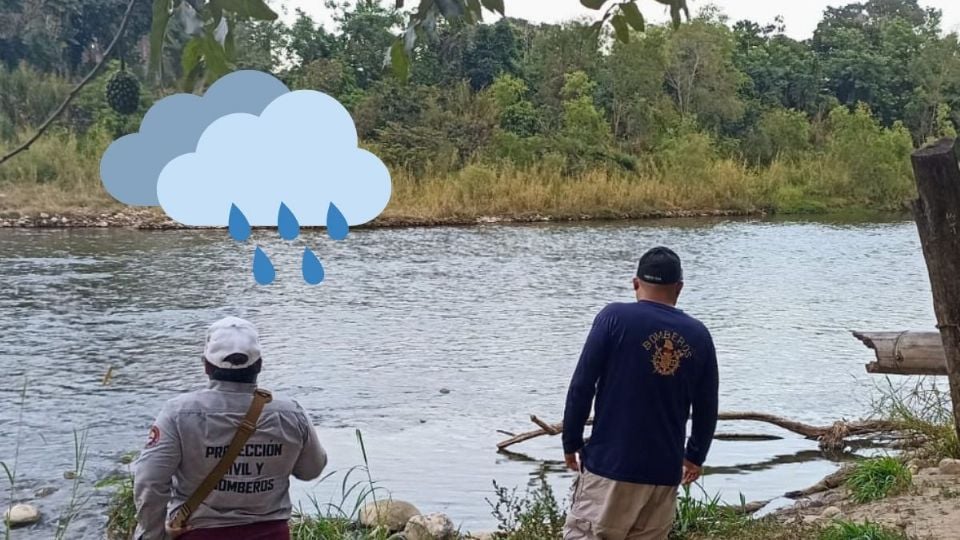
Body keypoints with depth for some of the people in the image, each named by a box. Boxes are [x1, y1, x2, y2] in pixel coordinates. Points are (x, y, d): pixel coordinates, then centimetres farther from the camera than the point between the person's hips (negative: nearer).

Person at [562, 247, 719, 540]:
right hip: (666, 470, 4)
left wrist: (572, 442, 2)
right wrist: (695, 456, 25)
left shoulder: (614, 318, -6)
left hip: (610, 463, -4)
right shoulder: (698, 334, 5)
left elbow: (582, 386, -8)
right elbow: (706, 408, 11)